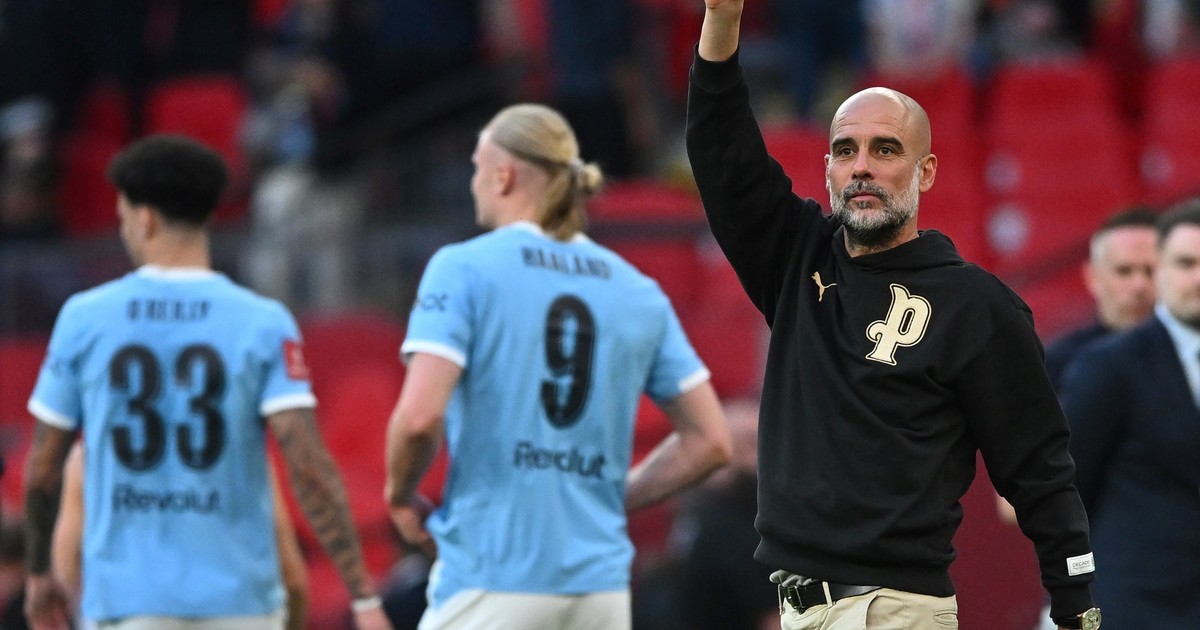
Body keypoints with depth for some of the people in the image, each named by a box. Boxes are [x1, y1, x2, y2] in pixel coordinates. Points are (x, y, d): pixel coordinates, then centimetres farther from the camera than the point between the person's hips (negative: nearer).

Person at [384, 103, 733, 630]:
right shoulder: (639, 293, 11)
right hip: (601, 585, 5)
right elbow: (709, 441, 11)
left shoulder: (463, 269, -3)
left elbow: (419, 418, -15)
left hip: (492, 581, -4)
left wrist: (401, 496, 3)